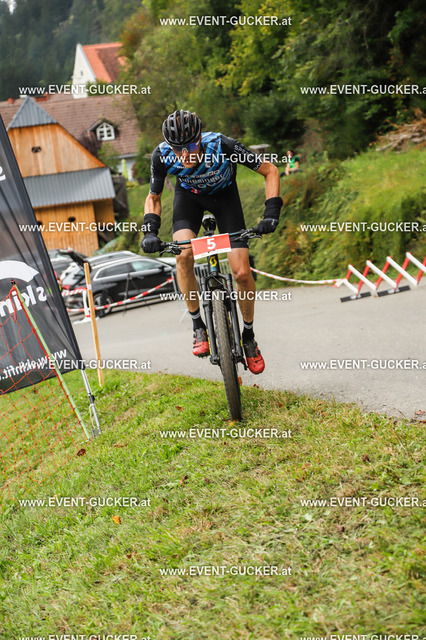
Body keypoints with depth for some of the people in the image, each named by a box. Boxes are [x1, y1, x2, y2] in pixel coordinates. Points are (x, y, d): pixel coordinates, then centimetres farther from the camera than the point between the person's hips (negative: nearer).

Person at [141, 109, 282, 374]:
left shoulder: (222, 146, -37)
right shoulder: (162, 156, -29)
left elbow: (270, 171, -23)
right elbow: (153, 198, -8)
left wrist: (272, 212, -33)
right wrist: (150, 231, -24)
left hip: (224, 194, -1)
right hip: (189, 195, 1)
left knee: (242, 272, -13)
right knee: (184, 254, -29)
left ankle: (248, 335, 11)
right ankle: (199, 327, -11)